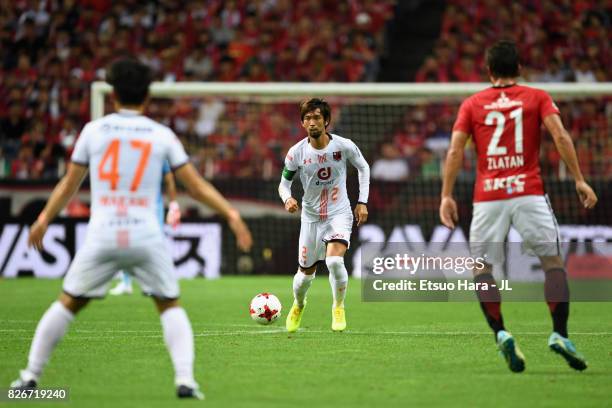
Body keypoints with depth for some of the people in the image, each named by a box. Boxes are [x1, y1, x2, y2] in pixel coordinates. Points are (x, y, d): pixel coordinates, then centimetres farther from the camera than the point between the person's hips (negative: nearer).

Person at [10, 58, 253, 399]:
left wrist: (44, 219, 27)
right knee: (171, 307, 15)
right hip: (146, 238, 0)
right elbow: (196, 185, 6)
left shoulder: (94, 130, 7)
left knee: (68, 304, 15)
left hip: (102, 237, 0)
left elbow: (70, 184, 14)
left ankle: (31, 376, 15)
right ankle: (185, 379, -1)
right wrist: (231, 214, 14)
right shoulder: (162, 135, 5)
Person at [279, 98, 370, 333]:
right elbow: (284, 182, 2)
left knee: (334, 261, -26)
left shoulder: (344, 146, -12)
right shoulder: (296, 152, -11)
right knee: (306, 273, 9)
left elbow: (363, 168, 7)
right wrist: (287, 198, -21)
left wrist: (362, 202, 2)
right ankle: (298, 306, 43)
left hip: (339, 213, -2)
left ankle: (339, 308, 0)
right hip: (311, 216, 2)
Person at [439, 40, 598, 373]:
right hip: (528, 192, -1)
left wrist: (446, 196, 3)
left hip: (487, 196, 1)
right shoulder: (538, 97, 10)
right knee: (552, 261, 6)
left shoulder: (471, 104, 12)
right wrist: (579, 180, -3)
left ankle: (500, 334, -9)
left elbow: (455, 151, 3)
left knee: (481, 268, 9)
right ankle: (559, 334, -7)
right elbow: (560, 136, -4)